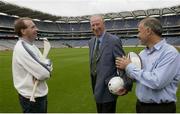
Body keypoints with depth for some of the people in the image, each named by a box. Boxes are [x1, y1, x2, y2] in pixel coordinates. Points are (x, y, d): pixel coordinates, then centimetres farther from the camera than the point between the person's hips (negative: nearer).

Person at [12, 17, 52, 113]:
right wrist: (46, 70, -6)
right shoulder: (21, 49, -23)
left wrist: (41, 71, -16)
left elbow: (48, 65, 5)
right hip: (32, 98, -9)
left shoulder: (31, 45, 7)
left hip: (40, 94, 9)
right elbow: (43, 74, -27)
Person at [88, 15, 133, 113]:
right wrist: (94, 85, 14)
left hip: (108, 88, -7)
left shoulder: (114, 40, -16)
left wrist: (126, 85, -24)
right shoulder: (91, 42, 7)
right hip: (97, 87, 7)